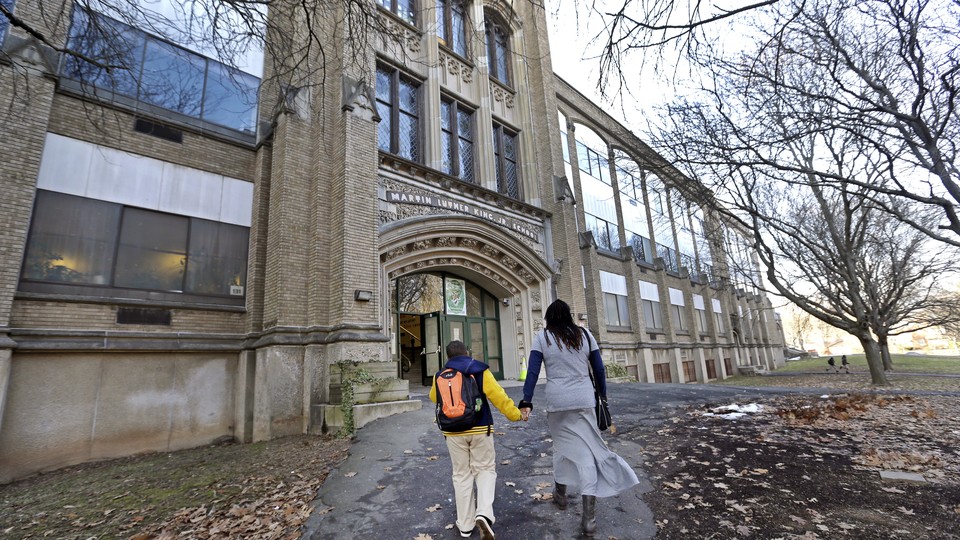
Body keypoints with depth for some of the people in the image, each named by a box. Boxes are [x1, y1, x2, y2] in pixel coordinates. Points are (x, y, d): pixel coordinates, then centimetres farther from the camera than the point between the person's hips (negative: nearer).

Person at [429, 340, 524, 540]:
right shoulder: (480, 370, -7)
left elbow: (434, 397, 22)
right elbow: (498, 396, -12)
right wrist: (515, 414, -1)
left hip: (453, 432, 2)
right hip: (480, 429, -2)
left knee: (461, 475, 14)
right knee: (485, 469, 12)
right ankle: (484, 513, -8)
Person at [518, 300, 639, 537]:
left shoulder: (542, 337, 0)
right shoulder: (585, 334, 5)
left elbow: (532, 371, -8)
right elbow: (599, 369, 8)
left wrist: (526, 401, -9)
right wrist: (602, 396, 19)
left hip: (557, 401, 0)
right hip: (584, 399, 1)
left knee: (562, 445, 20)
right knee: (586, 451, 2)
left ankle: (560, 493, 37)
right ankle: (589, 517, 1)